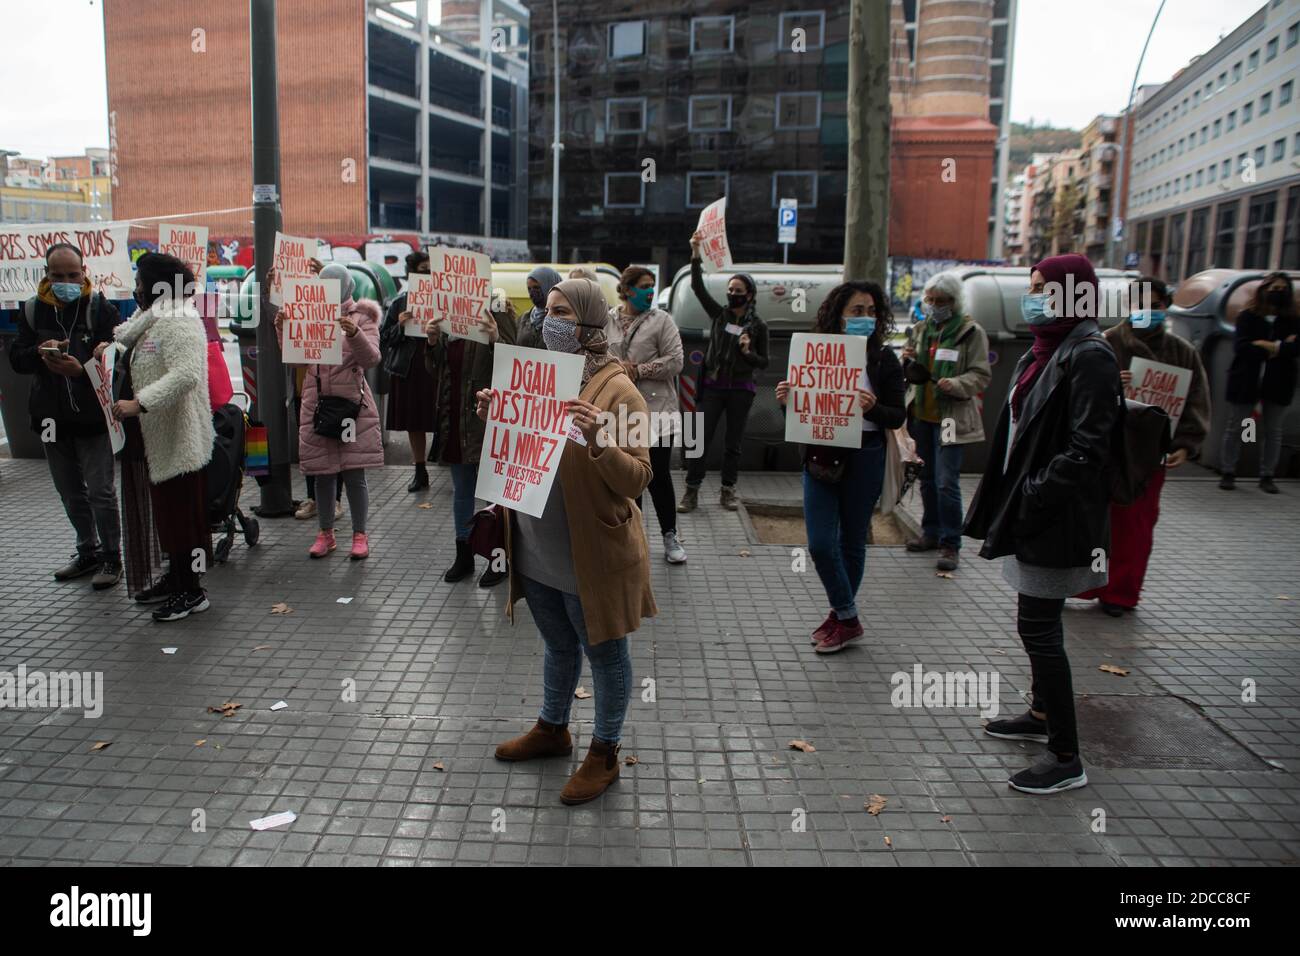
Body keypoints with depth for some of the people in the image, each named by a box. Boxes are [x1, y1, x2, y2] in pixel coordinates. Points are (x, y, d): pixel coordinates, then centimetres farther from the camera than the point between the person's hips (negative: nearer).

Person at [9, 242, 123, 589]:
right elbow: (16, 359, 4)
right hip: (52, 417, 5)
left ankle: (111, 557, 11)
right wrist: (40, 352, -17)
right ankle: (88, 550, 31)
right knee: (71, 493, 16)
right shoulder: (32, 310, 6)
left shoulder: (101, 309, -7)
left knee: (100, 491, -1)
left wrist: (82, 368, -31)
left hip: (92, 416, -5)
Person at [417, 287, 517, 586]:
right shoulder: (446, 318, 10)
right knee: (461, 491, 15)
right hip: (453, 420, 6)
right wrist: (432, 342, -7)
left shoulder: (496, 315, -8)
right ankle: (463, 555, 27)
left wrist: (496, 339, -30)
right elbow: (433, 372, 11)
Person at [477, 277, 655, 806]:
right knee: (558, 646, 25)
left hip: (590, 556, -7)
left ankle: (604, 753, 28)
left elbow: (637, 480, -20)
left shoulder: (618, 390, -16)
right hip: (537, 552, 7)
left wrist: (598, 439, -36)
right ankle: (552, 729, 45)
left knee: (604, 654, 11)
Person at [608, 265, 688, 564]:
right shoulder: (607, 321, 5)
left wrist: (640, 370, -14)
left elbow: (675, 361, -8)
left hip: (655, 409, -3)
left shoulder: (661, 320, -3)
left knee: (658, 475, 1)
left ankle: (670, 536, 15)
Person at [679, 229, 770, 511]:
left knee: (734, 443, 6)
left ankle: (728, 491, 16)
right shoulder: (719, 314, 5)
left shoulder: (758, 326, 2)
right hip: (713, 385, 1)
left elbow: (764, 362, 5)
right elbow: (698, 287, -3)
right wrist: (696, 254, -13)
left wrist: (748, 352, -15)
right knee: (701, 439, -2)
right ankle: (692, 491, 1)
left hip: (740, 389, -1)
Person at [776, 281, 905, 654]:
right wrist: (785, 401, -14)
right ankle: (846, 616, 19)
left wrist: (872, 407, -23)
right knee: (820, 543, -1)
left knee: (852, 540, 10)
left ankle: (843, 616, 28)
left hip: (863, 458, -2)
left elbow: (898, 416, -4)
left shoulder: (884, 359, -4)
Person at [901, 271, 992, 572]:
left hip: (952, 418, -6)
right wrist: (907, 362, -4)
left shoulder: (971, 332, -6)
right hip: (923, 415, 6)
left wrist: (956, 384, -25)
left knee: (946, 483, -10)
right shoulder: (920, 329, 11)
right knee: (927, 479, 15)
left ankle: (950, 544, 0)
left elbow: (982, 375, -8)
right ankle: (931, 532, 30)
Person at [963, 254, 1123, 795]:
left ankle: (1066, 758, 6)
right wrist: (1006, 506, 12)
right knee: (1038, 623, 21)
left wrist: (1033, 497, -21)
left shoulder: (1087, 356, -16)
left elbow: (1087, 450, -22)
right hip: (1031, 512, 9)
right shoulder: (1043, 352, 12)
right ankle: (1042, 715, 39)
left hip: (1057, 521, -9)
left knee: (1037, 628, -5)